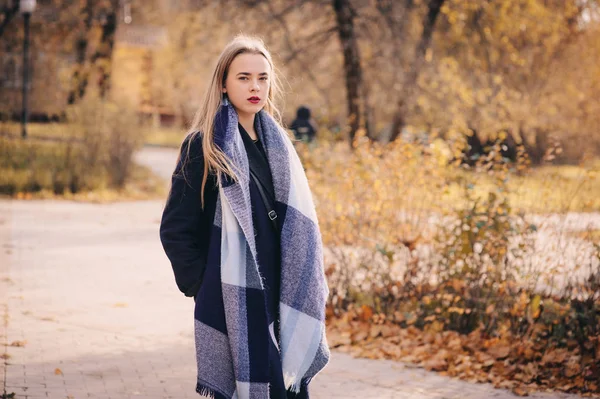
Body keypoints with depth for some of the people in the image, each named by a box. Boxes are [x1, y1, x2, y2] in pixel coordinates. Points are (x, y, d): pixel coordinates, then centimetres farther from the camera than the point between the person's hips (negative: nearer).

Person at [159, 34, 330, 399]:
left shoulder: (276, 143, 11)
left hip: (282, 298, 6)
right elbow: (175, 228, -6)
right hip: (233, 301, -6)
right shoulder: (204, 146, -7)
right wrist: (201, 285, -9)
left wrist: (304, 293, 9)